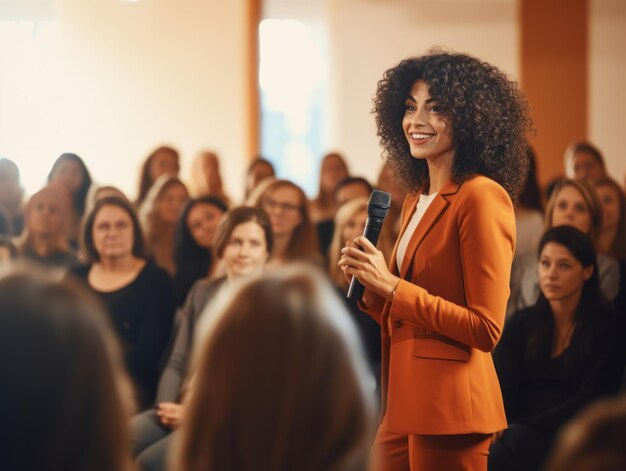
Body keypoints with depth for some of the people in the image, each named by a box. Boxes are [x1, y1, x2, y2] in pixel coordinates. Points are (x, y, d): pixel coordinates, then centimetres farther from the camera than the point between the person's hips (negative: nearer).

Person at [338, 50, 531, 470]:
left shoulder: (483, 197, -12)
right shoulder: (417, 200, 14)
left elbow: (486, 329, -16)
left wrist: (392, 285, -16)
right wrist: (369, 282, 0)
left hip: (449, 407, -8)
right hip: (403, 407, 8)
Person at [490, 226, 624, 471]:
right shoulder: (522, 323, 11)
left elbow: (588, 402, -9)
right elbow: (501, 387, 3)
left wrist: (520, 428, -20)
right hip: (522, 434, 3)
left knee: (518, 440, -35)